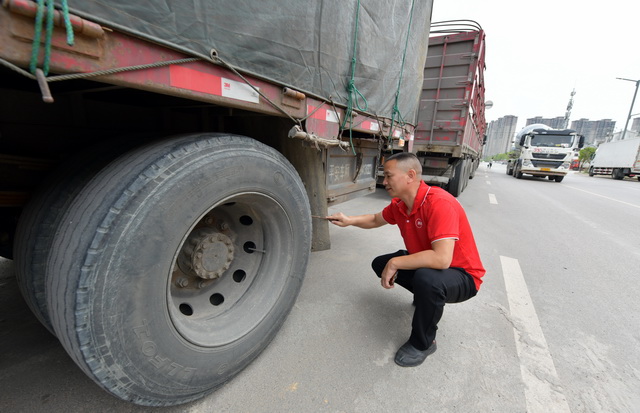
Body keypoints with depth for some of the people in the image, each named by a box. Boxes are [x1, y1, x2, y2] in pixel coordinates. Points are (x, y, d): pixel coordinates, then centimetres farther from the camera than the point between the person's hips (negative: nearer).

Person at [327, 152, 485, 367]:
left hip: (462, 275, -7)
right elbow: (376, 220, 13)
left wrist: (395, 263, -29)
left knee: (426, 278, -37)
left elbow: (441, 259, -40)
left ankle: (422, 344, -8)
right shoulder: (399, 204, -6)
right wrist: (349, 220, -5)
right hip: (424, 264, 8)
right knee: (380, 263, 5)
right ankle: (426, 296, 23)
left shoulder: (439, 203, -31)